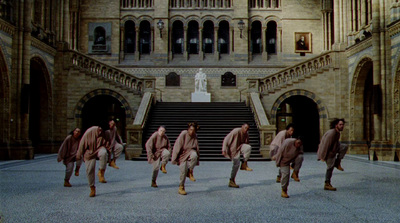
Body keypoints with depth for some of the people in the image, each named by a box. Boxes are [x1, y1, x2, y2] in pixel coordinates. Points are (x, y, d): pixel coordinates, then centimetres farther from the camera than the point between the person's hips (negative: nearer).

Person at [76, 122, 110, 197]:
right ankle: (92, 187, 15)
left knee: (103, 153, -37)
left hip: (100, 149, 0)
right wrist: (79, 155, -6)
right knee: (89, 170, -3)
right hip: (90, 152, 0)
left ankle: (101, 173, -26)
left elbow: (107, 145, 2)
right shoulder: (90, 132, -19)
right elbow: (82, 143, -10)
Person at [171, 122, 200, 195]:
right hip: (182, 154, -3)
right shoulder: (183, 134, -16)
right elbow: (177, 146, -14)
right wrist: (175, 158, -16)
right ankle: (181, 187, 5)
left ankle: (190, 172, -11)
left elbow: (196, 148, 11)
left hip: (190, 151, 3)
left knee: (194, 155, -32)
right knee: (184, 169, -13)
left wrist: (196, 161, 14)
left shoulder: (195, 136, -1)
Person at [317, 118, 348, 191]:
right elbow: (326, 144, -27)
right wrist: (322, 157, -24)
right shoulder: (331, 133, -27)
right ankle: (327, 184, 0)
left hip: (333, 150, 9)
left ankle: (337, 163, 5)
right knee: (330, 167, -8)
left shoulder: (337, 133, 4)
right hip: (328, 152, -9)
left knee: (344, 147, 5)